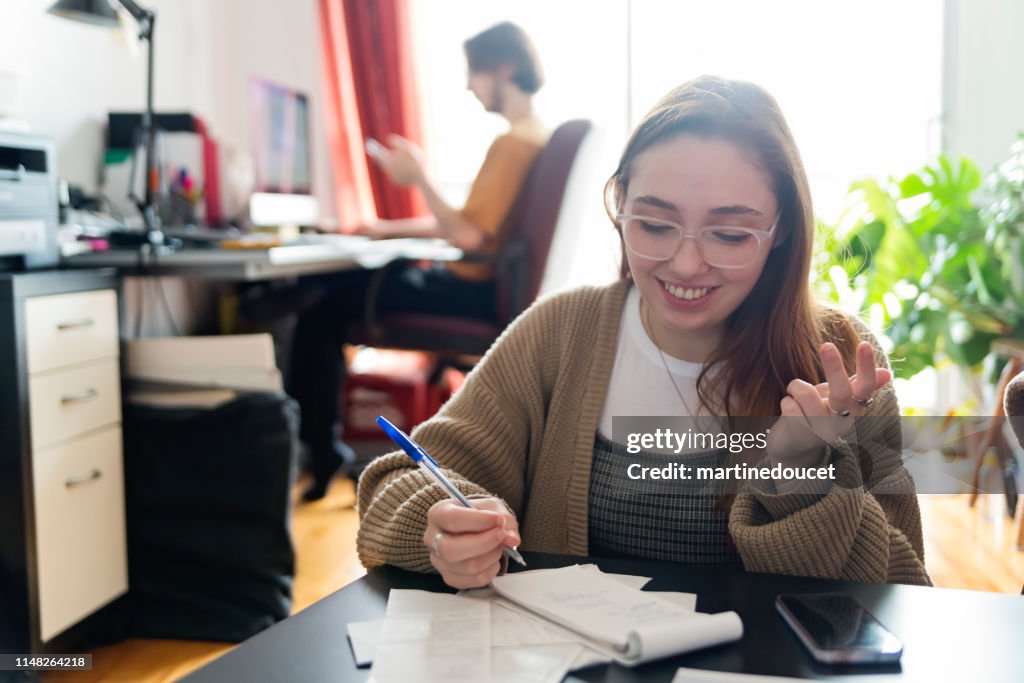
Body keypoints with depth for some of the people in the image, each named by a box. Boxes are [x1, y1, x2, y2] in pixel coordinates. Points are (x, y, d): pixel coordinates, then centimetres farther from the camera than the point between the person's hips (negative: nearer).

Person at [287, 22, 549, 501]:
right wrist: (392, 229, 16)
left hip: (476, 293, -10)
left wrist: (419, 178, -14)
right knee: (339, 282, 17)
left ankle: (316, 448, 10)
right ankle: (320, 438, 19)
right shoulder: (537, 137, 12)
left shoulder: (513, 143, -19)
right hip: (486, 284, 10)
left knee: (324, 305, -3)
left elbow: (469, 236, -26)